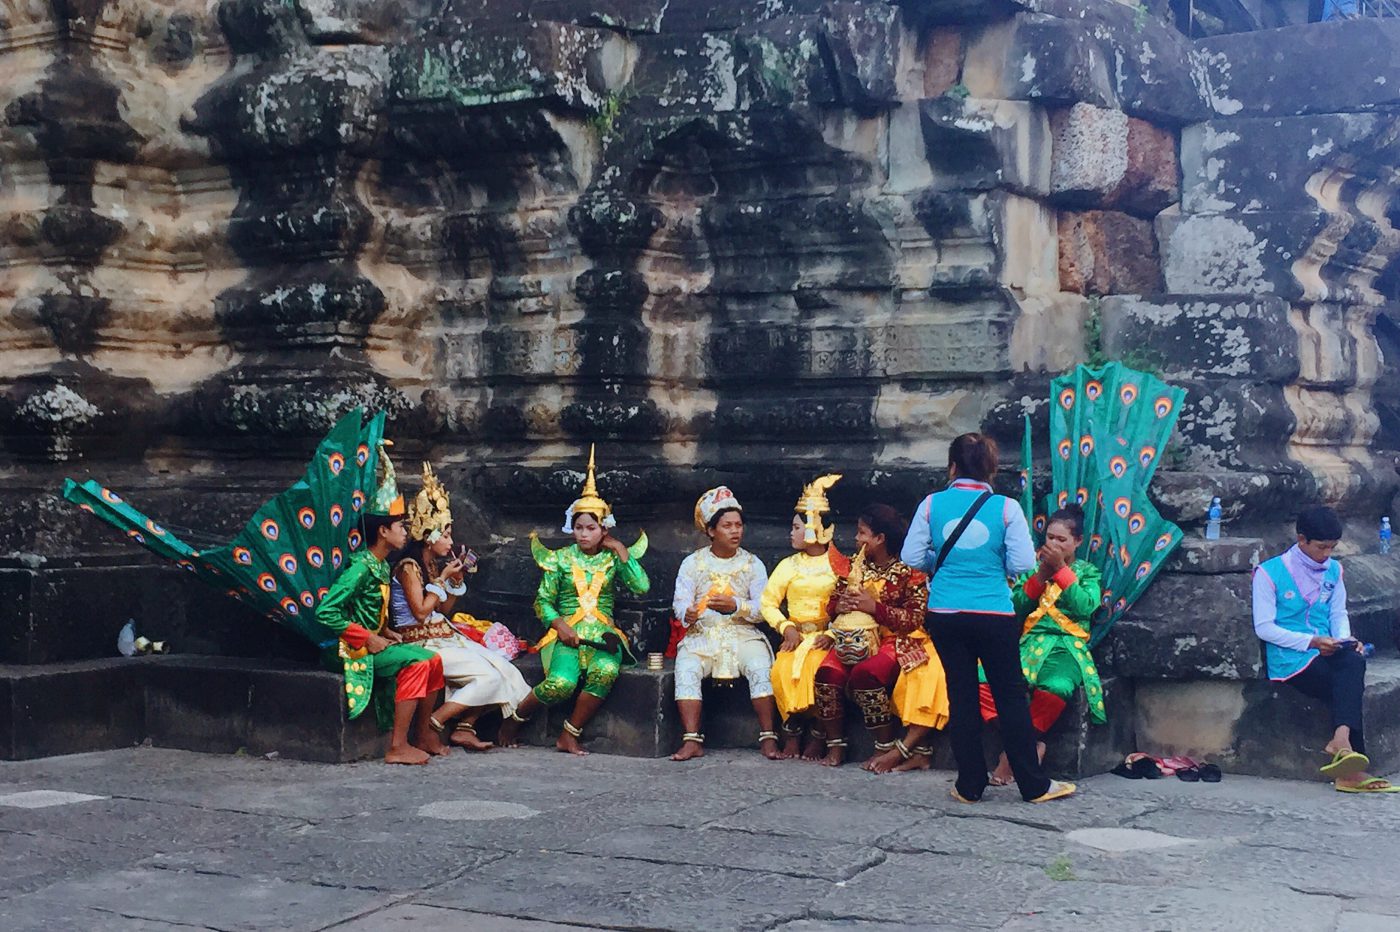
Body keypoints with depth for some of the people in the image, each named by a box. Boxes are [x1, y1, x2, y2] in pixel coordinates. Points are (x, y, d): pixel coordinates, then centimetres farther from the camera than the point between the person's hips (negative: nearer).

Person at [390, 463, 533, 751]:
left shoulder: (435, 564, 13)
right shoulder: (408, 567, -12)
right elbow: (421, 611, -18)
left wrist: (457, 579, 5)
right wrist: (442, 578, -12)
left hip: (444, 637, 9)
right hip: (422, 644, -9)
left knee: (501, 668, -6)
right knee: (488, 676, -20)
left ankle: (464, 728, -7)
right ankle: (431, 727, -15)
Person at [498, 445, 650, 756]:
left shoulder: (612, 559, 11)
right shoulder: (561, 558, 10)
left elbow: (642, 586, -5)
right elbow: (542, 601, 8)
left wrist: (621, 551, -1)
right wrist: (560, 625, -11)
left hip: (602, 635, 1)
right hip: (566, 633, -1)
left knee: (606, 671, -35)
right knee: (561, 683, -31)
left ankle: (570, 735, -18)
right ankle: (513, 720, -2)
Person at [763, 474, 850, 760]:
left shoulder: (840, 566, 6)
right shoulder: (789, 565, 15)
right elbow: (768, 602, 11)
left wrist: (832, 635, -16)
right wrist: (786, 628, -5)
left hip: (827, 637, -3)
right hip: (795, 636, 3)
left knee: (816, 668, -32)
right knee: (783, 669, -28)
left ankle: (817, 735, -18)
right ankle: (792, 730, -13)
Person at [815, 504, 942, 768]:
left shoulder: (909, 571, -4)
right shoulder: (855, 565, 13)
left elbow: (915, 619, -12)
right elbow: (832, 604, 16)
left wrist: (875, 607, -18)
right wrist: (840, 606, -9)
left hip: (895, 640, -5)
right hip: (855, 638, 5)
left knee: (864, 674, -34)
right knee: (828, 672, -25)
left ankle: (886, 746, -18)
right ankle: (835, 746, -14)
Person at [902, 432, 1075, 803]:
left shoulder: (932, 504, -1)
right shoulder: (1006, 508, -5)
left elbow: (912, 558, -1)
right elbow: (1023, 563, -7)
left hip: (945, 616, 2)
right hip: (994, 616, -1)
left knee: (961, 695, 10)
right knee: (1011, 696, 7)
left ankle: (970, 786, 14)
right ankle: (1033, 785, 13)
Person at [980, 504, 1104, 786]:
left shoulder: (1087, 572, 16)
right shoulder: (1032, 568, 21)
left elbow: (1085, 607, -4)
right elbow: (1017, 607, 8)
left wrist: (1061, 569, -4)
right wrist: (1041, 574, -1)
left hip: (1068, 646, -2)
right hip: (1032, 642, 2)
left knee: (1055, 687, -40)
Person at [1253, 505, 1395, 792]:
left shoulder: (1333, 570, 15)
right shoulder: (1270, 572, -4)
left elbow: (1339, 613, 18)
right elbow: (1263, 627, -7)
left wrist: (1344, 639, -6)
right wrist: (1311, 641, -16)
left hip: (1326, 652, 5)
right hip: (1290, 659, -5)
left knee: (1354, 662, -32)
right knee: (1351, 686, -28)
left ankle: (1341, 742, -42)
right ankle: (1351, 769, -32)